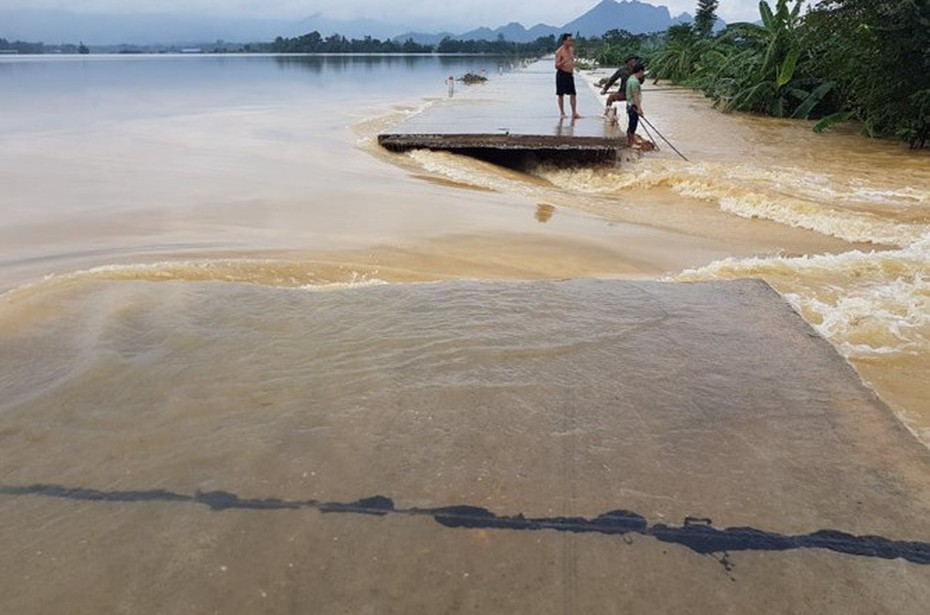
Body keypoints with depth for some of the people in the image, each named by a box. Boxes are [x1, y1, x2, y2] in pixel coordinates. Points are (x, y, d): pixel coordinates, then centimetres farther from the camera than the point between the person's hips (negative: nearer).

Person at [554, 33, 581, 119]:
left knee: (573, 94, 1)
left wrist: (572, 70, 18)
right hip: (561, 74, -6)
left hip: (570, 74, 6)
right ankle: (562, 113, 9)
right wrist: (563, 61, -30)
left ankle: (574, 113, 3)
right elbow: (557, 66, -14)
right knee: (561, 95, 1)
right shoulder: (559, 52, -10)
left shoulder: (572, 50, 10)